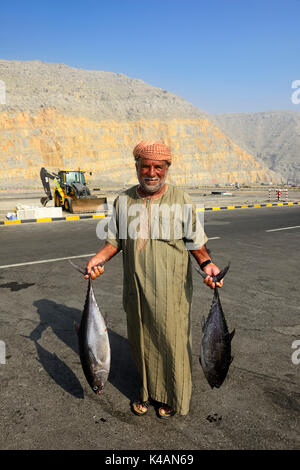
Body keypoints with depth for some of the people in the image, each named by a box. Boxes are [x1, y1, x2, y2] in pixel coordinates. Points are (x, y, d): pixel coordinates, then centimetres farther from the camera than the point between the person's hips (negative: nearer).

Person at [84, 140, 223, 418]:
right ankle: (148, 390, 42)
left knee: (171, 343, 9)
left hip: (171, 291, -2)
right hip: (136, 290, 3)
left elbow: (195, 243, -1)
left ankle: (171, 397, 36)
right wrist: (99, 258, -9)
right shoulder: (123, 201, 2)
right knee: (140, 342, 16)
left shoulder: (181, 201, -6)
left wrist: (206, 264, -20)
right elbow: (114, 241, 10)